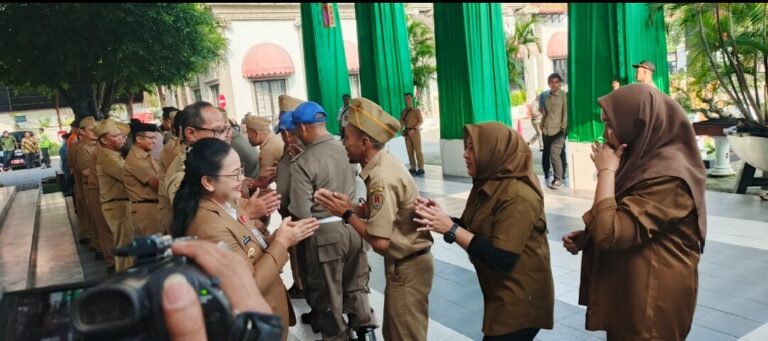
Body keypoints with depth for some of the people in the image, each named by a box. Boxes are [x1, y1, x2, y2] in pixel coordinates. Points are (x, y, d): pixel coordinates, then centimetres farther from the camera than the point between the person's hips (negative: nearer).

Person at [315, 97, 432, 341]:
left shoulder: (382, 179, -28)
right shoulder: (383, 162, 0)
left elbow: (380, 242, -28)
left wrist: (346, 214, -18)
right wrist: (352, 207, -8)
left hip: (407, 267, -9)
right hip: (404, 263, 9)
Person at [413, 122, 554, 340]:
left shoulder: (517, 196, -25)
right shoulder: (487, 184, 4)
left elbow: (502, 259, -29)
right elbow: (469, 228, 7)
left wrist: (451, 228, -28)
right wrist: (441, 218, -11)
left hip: (520, 301, -9)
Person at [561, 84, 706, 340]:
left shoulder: (667, 175, -25)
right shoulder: (648, 160, 4)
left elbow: (609, 234, -32)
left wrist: (606, 171, -23)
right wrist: (585, 237, 0)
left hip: (653, 299, -9)